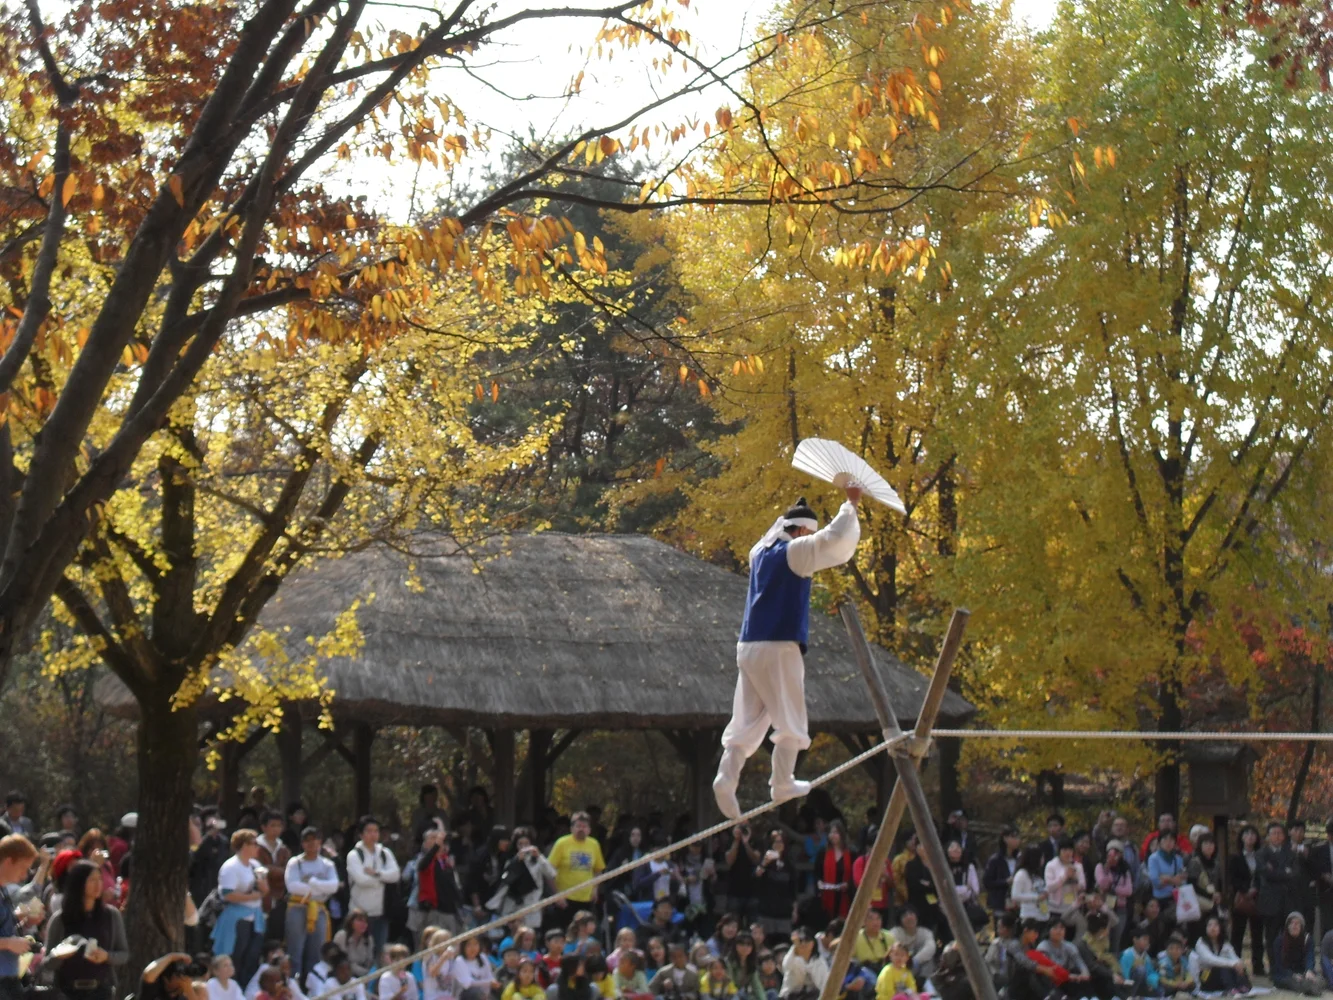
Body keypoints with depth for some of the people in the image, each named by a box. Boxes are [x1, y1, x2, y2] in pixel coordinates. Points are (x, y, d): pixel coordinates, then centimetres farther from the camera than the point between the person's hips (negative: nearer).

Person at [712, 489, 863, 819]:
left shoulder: (760, 552, 17)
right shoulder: (795, 551, -5)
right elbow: (836, 540, -15)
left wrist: (792, 512, 48)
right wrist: (851, 504, -3)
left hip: (748, 646, 7)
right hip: (779, 648, -7)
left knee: (747, 720, 5)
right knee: (790, 719, 4)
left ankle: (727, 777, -11)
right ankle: (782, 784, 4)